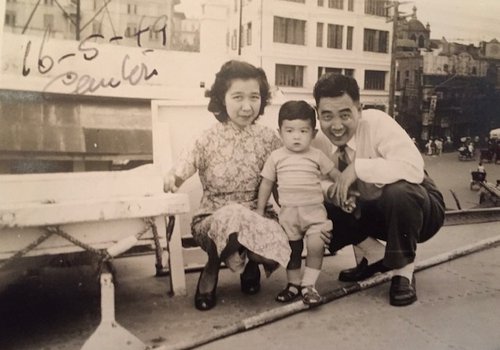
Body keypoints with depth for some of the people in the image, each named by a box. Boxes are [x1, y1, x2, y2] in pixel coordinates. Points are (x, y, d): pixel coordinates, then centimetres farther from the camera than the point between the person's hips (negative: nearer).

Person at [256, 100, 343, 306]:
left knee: (316, 247, -13)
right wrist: (260, 210, 7)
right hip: (288, 212, 1)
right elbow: (266, 183, 7)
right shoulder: (276, 157, 1)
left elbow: (336, 175, 7)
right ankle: (294, 284, 28)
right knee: (292, 250, 12)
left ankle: (308, 285, 3)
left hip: (314, 211, -1)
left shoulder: (317, 156, 0)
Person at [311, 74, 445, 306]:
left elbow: (414, 167, -39)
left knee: (398, 192, -39)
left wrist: (358, 167, -39)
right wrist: (327, 189, -29)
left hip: (417, 207, -5)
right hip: (371, 211, 5)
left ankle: (403, 271, -12)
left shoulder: (376, 122, -26)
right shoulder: (319, 143, -9)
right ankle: (375, 255, 6)